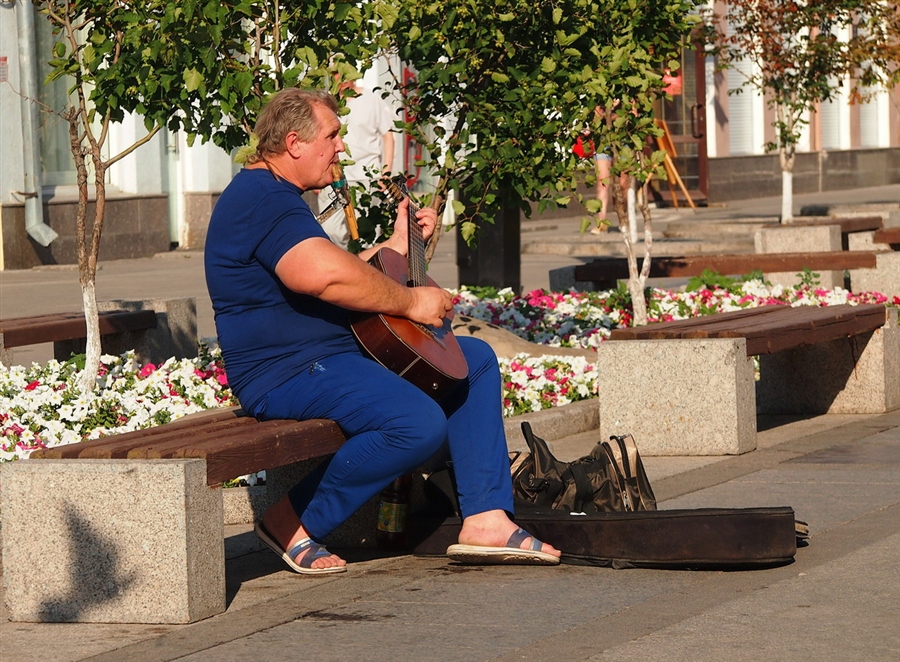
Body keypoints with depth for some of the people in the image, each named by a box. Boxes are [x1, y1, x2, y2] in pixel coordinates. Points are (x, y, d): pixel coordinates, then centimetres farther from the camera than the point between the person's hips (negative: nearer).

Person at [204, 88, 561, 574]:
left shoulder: (276, 197, 21)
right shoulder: (262, 197, -16)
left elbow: (339, 277, 32)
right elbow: (327, 275, -32)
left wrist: (397, 244, 26)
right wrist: (410, 302, -20)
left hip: (336, 352, 12)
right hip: (288, 371, -12)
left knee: (475, 360, 12)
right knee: (420, 423, -32)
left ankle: (486, 520, 1)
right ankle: (294, 524, -14)